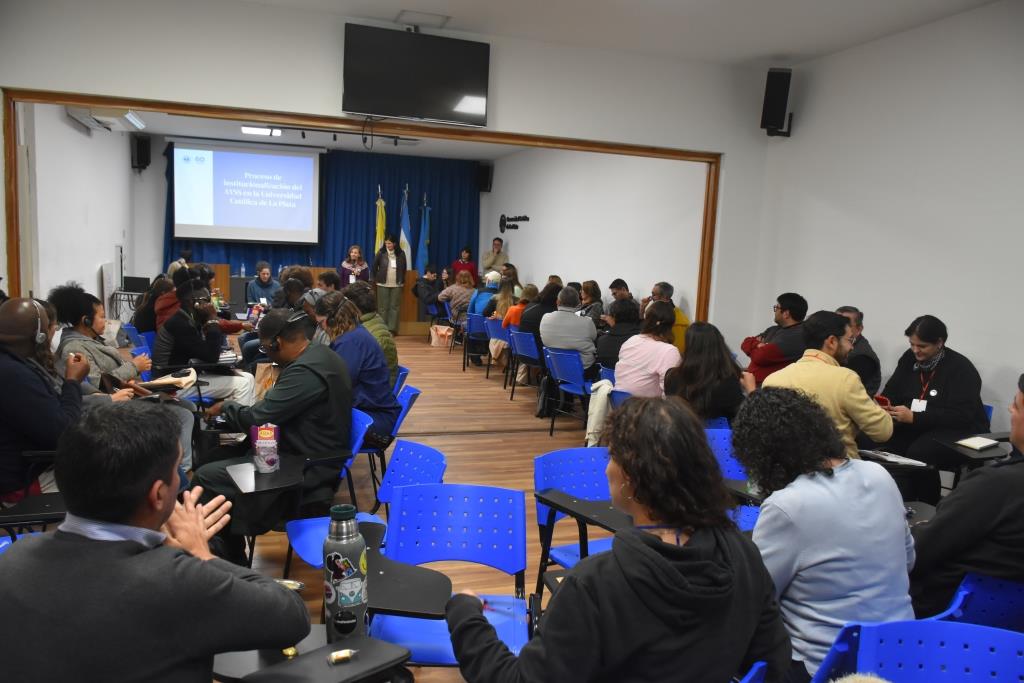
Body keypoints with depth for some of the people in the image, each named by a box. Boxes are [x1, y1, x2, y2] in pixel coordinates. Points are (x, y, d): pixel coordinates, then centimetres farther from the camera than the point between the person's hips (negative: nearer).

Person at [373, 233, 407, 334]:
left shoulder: (401, 254, -2)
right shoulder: (381, 253, -5)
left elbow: (404, 268, 11)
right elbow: (374, 266, 6)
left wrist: (401, 280, 11)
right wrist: (376, 278, 10)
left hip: (396, 285, 1)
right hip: (383, 284, -1)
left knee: (394, 307, 2)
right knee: (383, 307, 4)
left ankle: (392, 329, 7)